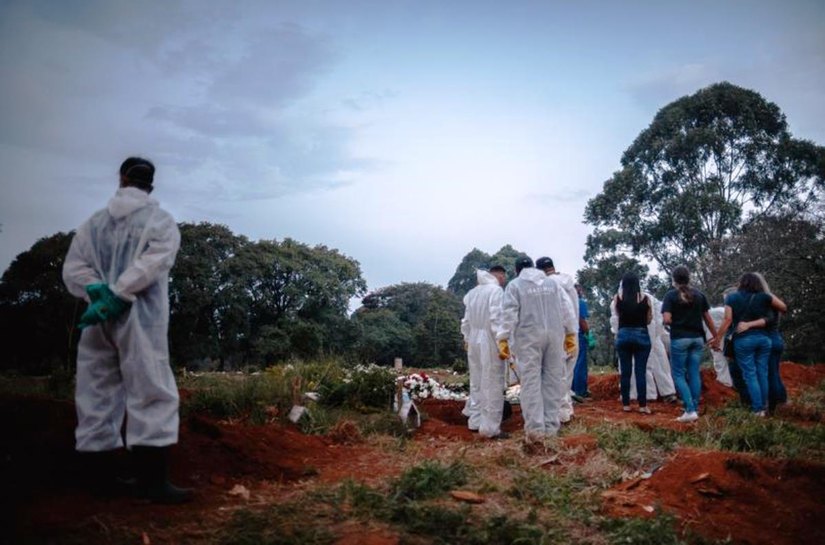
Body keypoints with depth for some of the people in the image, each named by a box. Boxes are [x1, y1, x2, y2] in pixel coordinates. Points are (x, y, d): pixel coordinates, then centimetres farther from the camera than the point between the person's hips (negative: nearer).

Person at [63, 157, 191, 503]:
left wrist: (99, 292, -6)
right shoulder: (160, 221, 1)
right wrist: (117, 297, -14)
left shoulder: (94, 222, 14)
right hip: (139, 319, -5)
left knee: (97, 395, 11)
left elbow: (73, 269, 4)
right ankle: (152, 482, -9)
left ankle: (100, 475, 19)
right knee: (152, 394, -5)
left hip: (98, 321, 5)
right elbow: (152, 263, -15)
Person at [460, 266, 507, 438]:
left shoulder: (472, 292, 12)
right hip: (489, 341, -8)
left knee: (476, 383, 15)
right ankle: (490, 427, -2)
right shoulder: (496, 290, -10)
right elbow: (496, 319, -18)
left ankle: (475, 421, 22)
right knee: (492, 385, -3)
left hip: (474, 341, 8)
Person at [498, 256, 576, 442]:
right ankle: (551, 426, 9)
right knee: (553, 380, 8)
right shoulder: (552, 283, 17)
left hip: (529, 337, -4)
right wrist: (570, 334, 15)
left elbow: (509, 315, -6)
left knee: (531, 382, -4)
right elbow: (567, 310, 12)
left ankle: (535, 428, -9)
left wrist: (503, 339, -5)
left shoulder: (514, 285, 4)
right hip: (554, 335, 4)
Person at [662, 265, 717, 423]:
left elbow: (666, 320, -14)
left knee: (678, 374, 2)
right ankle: (695, 409, 12)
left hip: (679, 339, -4)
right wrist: (716, 337, 17)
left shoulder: (671, 295, -6)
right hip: (697, 338, 4)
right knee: (694, 374, 9)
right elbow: (708, 319, 9)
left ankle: (690, 410, -8)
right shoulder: (699, 294, 7)